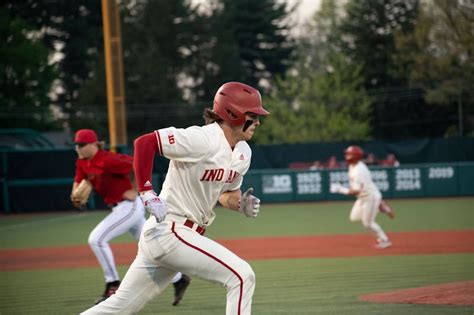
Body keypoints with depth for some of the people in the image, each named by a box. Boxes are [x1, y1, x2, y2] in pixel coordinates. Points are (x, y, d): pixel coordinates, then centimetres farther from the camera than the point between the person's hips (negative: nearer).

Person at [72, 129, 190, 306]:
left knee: (97, 239, -18)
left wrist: (134, 191, -18)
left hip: (130, 206, -9)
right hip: (120, 208, 9)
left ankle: (113, 285, -11)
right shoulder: (82, 163, 4)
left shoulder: (107, 160, -22)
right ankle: (178, 279, 29)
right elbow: (79, 181, 14)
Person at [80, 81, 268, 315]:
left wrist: (242, 204, 0)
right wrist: (147, 194, -24)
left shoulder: (243, 153, 10)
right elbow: (144, 142, -20)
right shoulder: (203, 140, -17)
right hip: (169, 232, -9)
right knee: (241, 276, -13)